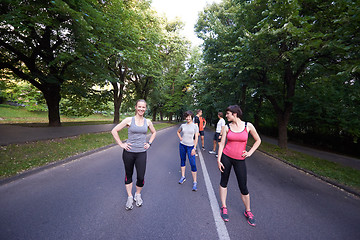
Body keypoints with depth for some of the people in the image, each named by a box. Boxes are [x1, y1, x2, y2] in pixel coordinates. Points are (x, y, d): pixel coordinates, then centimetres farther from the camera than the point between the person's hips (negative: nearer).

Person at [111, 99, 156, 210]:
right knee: (128, 175, 14)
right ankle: (129, 197, 35)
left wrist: (149, 143, 9)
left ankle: (138, 195, 32)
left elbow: (154, 132, 21)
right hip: (129, 152, -1)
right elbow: (114, 131, -3)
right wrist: (121, 144, -7)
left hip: (142, 153, 1)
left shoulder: (148, 122, 3)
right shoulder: (129, 120, -6)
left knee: (141, 177, 2)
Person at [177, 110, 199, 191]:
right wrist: (180, 138, 5)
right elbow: (178, 132, 23)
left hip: (190, 146, -3)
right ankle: (183, 177, 32)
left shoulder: (195, 126, -3)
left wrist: (194, 148, -11)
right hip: (182, 145, 3)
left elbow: (196, 138, -5)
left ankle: (195, 182, 5)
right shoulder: (183, 125, 4)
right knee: (182, 161, 14)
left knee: (193, 164, -5)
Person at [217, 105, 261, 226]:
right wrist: (218, 160, -6)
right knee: (224, 182, 11)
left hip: (240, 160, -1)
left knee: (243, 187, 7)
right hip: (226, 157, 1)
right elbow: (221, 144, -2)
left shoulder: (248, 125, -5)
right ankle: (224, 208, 30)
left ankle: (248, 211, 32)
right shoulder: (227, 127, -3)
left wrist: (250, 152, -1)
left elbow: (258, 140, 6)